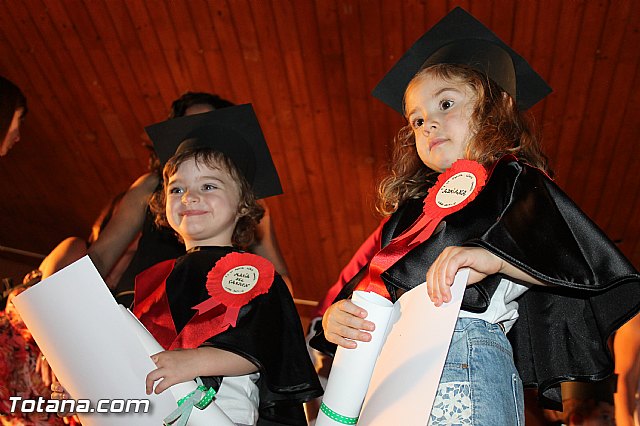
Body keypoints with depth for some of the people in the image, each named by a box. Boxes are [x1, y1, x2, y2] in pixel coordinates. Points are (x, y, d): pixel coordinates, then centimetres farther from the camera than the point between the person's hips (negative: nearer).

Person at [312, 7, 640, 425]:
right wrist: (335, 317, -3)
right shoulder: (414, 207, 26)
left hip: (463, 359, -5)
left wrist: (494, 257, -23)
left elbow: (589, 264, -8)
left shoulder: (510, 179, 9)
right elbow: (378, 285, 18)